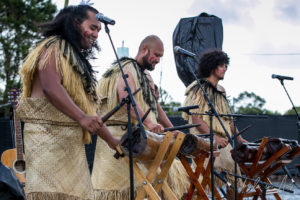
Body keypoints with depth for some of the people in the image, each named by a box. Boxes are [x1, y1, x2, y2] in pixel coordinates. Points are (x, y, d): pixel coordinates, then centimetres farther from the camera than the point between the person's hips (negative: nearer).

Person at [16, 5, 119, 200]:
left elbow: (89, 111, 25)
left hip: (72, 141, 9)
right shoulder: (53, 47, -1)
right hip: (48, 134, -8)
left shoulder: (79, 61, 25)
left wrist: (111, 140, 20)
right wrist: (81, 117, -31)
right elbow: (50, 87, -19)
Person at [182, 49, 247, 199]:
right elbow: (196, 119, -14)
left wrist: (239, 138, 13)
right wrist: (214, 137, -23)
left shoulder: (221, 91, 19)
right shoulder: (199, 89, -5)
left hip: (223, 142, 8)